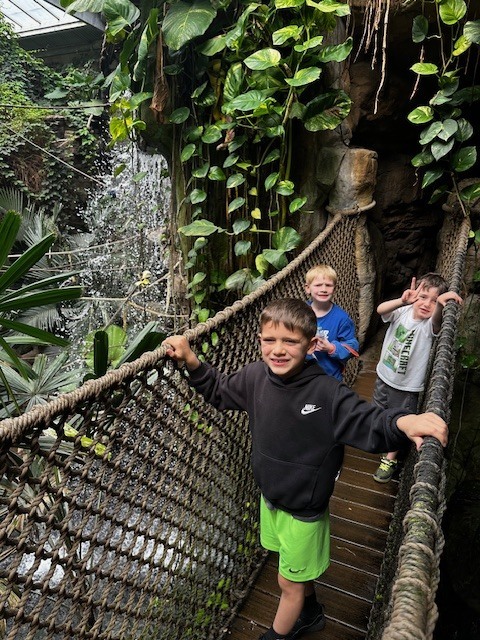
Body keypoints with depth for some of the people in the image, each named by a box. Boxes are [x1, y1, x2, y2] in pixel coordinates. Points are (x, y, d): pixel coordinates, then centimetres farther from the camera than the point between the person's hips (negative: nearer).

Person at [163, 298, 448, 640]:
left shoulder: (328, 393, -32)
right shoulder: (256, 376, -15)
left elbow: (371, 423, -30)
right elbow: (219, 390, 3)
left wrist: (403, 421, -52)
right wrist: (191, 361, -11)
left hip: (303, 508, -5)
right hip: (269, 497, 6)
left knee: (290, 583, 21)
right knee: (299, 570, 32)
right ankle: (311, 612, 62)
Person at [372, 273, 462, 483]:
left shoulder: (429, 325, -21)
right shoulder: (402, 311, -14)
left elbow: (436, 319, -46)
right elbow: (380, 309, -34)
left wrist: (440, 302, -67)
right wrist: (402, 301, -53)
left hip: (407, 387, -3)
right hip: (384, 377, 3)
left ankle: (391, 459, 37)